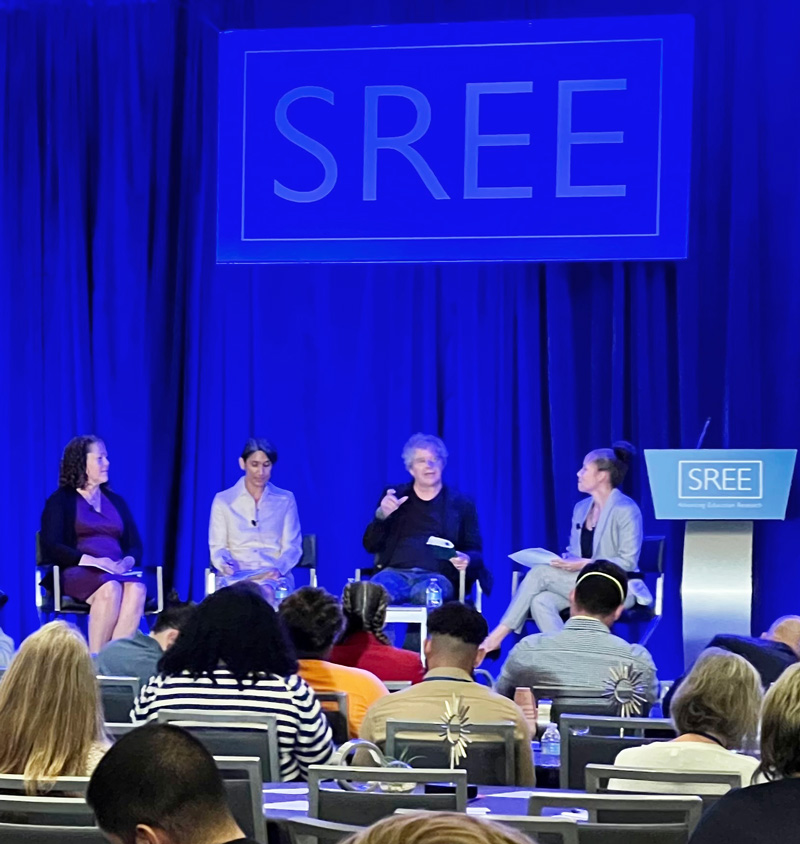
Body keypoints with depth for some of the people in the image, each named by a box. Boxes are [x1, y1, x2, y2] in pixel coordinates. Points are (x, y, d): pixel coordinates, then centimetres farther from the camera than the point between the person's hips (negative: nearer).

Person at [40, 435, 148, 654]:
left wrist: (127, 561, -8)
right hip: (75, 572, -4)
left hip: (117, 572, 4)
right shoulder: (60, 501, 7)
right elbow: (52, 547, -6)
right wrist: (90, 560, -19)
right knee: (110, 588, -39)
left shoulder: (116, 501, 23)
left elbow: (135, 545, 16)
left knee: (136, 589, -33)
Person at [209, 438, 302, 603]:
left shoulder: (285, 500, 13)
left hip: (273, 577, 0)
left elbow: (292, 546, 8)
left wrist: (278, 568, -14)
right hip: (235, 577, 0)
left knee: (267, 592, -39)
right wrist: (225, 564, -14)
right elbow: (217, 547, 10)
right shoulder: (223, 500, 11)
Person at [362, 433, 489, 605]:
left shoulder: (461, 504, 17)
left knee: (423, 593, -40)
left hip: (438, 576, -1)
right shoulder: (394, 497, 20)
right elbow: (370, 545, 15)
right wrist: (382, 514, -5)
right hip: (396, 572, 1)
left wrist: (466, 559, -11)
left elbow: (476, 552, 15)